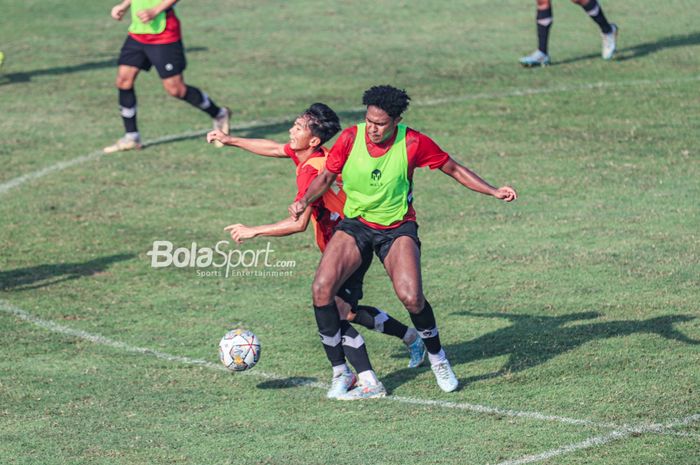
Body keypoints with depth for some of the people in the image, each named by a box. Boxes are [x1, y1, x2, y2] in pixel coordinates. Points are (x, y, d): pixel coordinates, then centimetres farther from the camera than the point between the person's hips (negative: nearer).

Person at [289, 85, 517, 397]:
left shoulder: (413, 143, -13)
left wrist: (495, 192, -5)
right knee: (321, 289, -19)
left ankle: (437, 358, 5)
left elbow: (454, 169, 0)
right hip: (355, 225, 2)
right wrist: (305, 201, -15)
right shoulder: (351, 138, -10)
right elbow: (326, 176, 3)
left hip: (398, 228, -2)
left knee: (411, 297, -25)